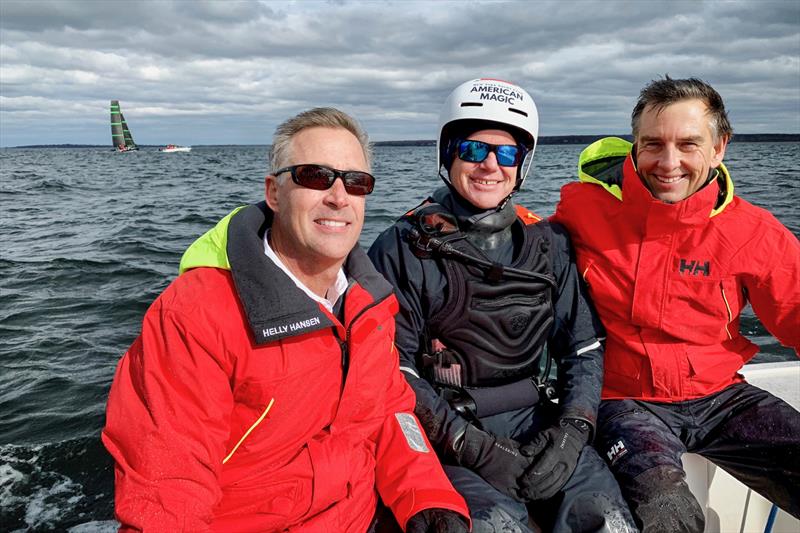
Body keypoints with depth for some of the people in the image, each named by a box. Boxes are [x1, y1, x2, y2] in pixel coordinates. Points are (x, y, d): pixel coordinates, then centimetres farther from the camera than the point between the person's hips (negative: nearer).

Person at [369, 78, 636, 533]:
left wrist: (571, 430, -8)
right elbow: (393, 374, -8)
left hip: (534, 419, 4)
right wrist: (476, 448, -14)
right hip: (444, 433, -3)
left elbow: (584, 347, 8)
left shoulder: (549, 243, 8)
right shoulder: (404, 249, -5)